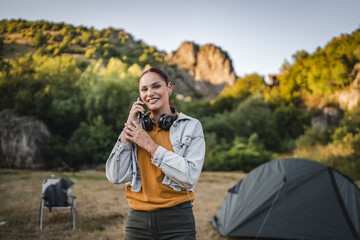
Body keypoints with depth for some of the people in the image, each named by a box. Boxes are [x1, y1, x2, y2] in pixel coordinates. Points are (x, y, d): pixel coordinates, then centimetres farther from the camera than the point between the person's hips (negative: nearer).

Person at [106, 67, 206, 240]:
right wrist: (127, 130, -7)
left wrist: (150, 145, -13)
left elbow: (190, 176, -15)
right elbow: (115, 177, -2)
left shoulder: (191, 126, -1)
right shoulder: (137, 128, 6)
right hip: (138, 220, 3)